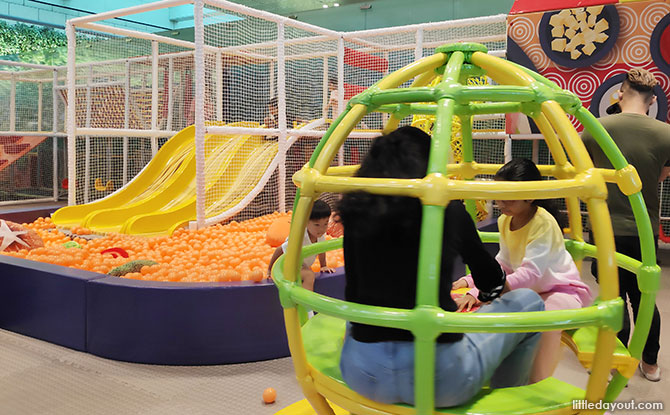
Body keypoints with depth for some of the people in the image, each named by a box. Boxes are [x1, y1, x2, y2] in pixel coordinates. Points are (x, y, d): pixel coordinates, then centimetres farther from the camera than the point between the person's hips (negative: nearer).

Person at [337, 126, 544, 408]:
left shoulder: (357, 214, 3)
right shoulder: (449, 211, -2)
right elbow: (491, 282, 14)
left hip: (360, 374, 4)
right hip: (441, 376, -3)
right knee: (528, 302, 18)